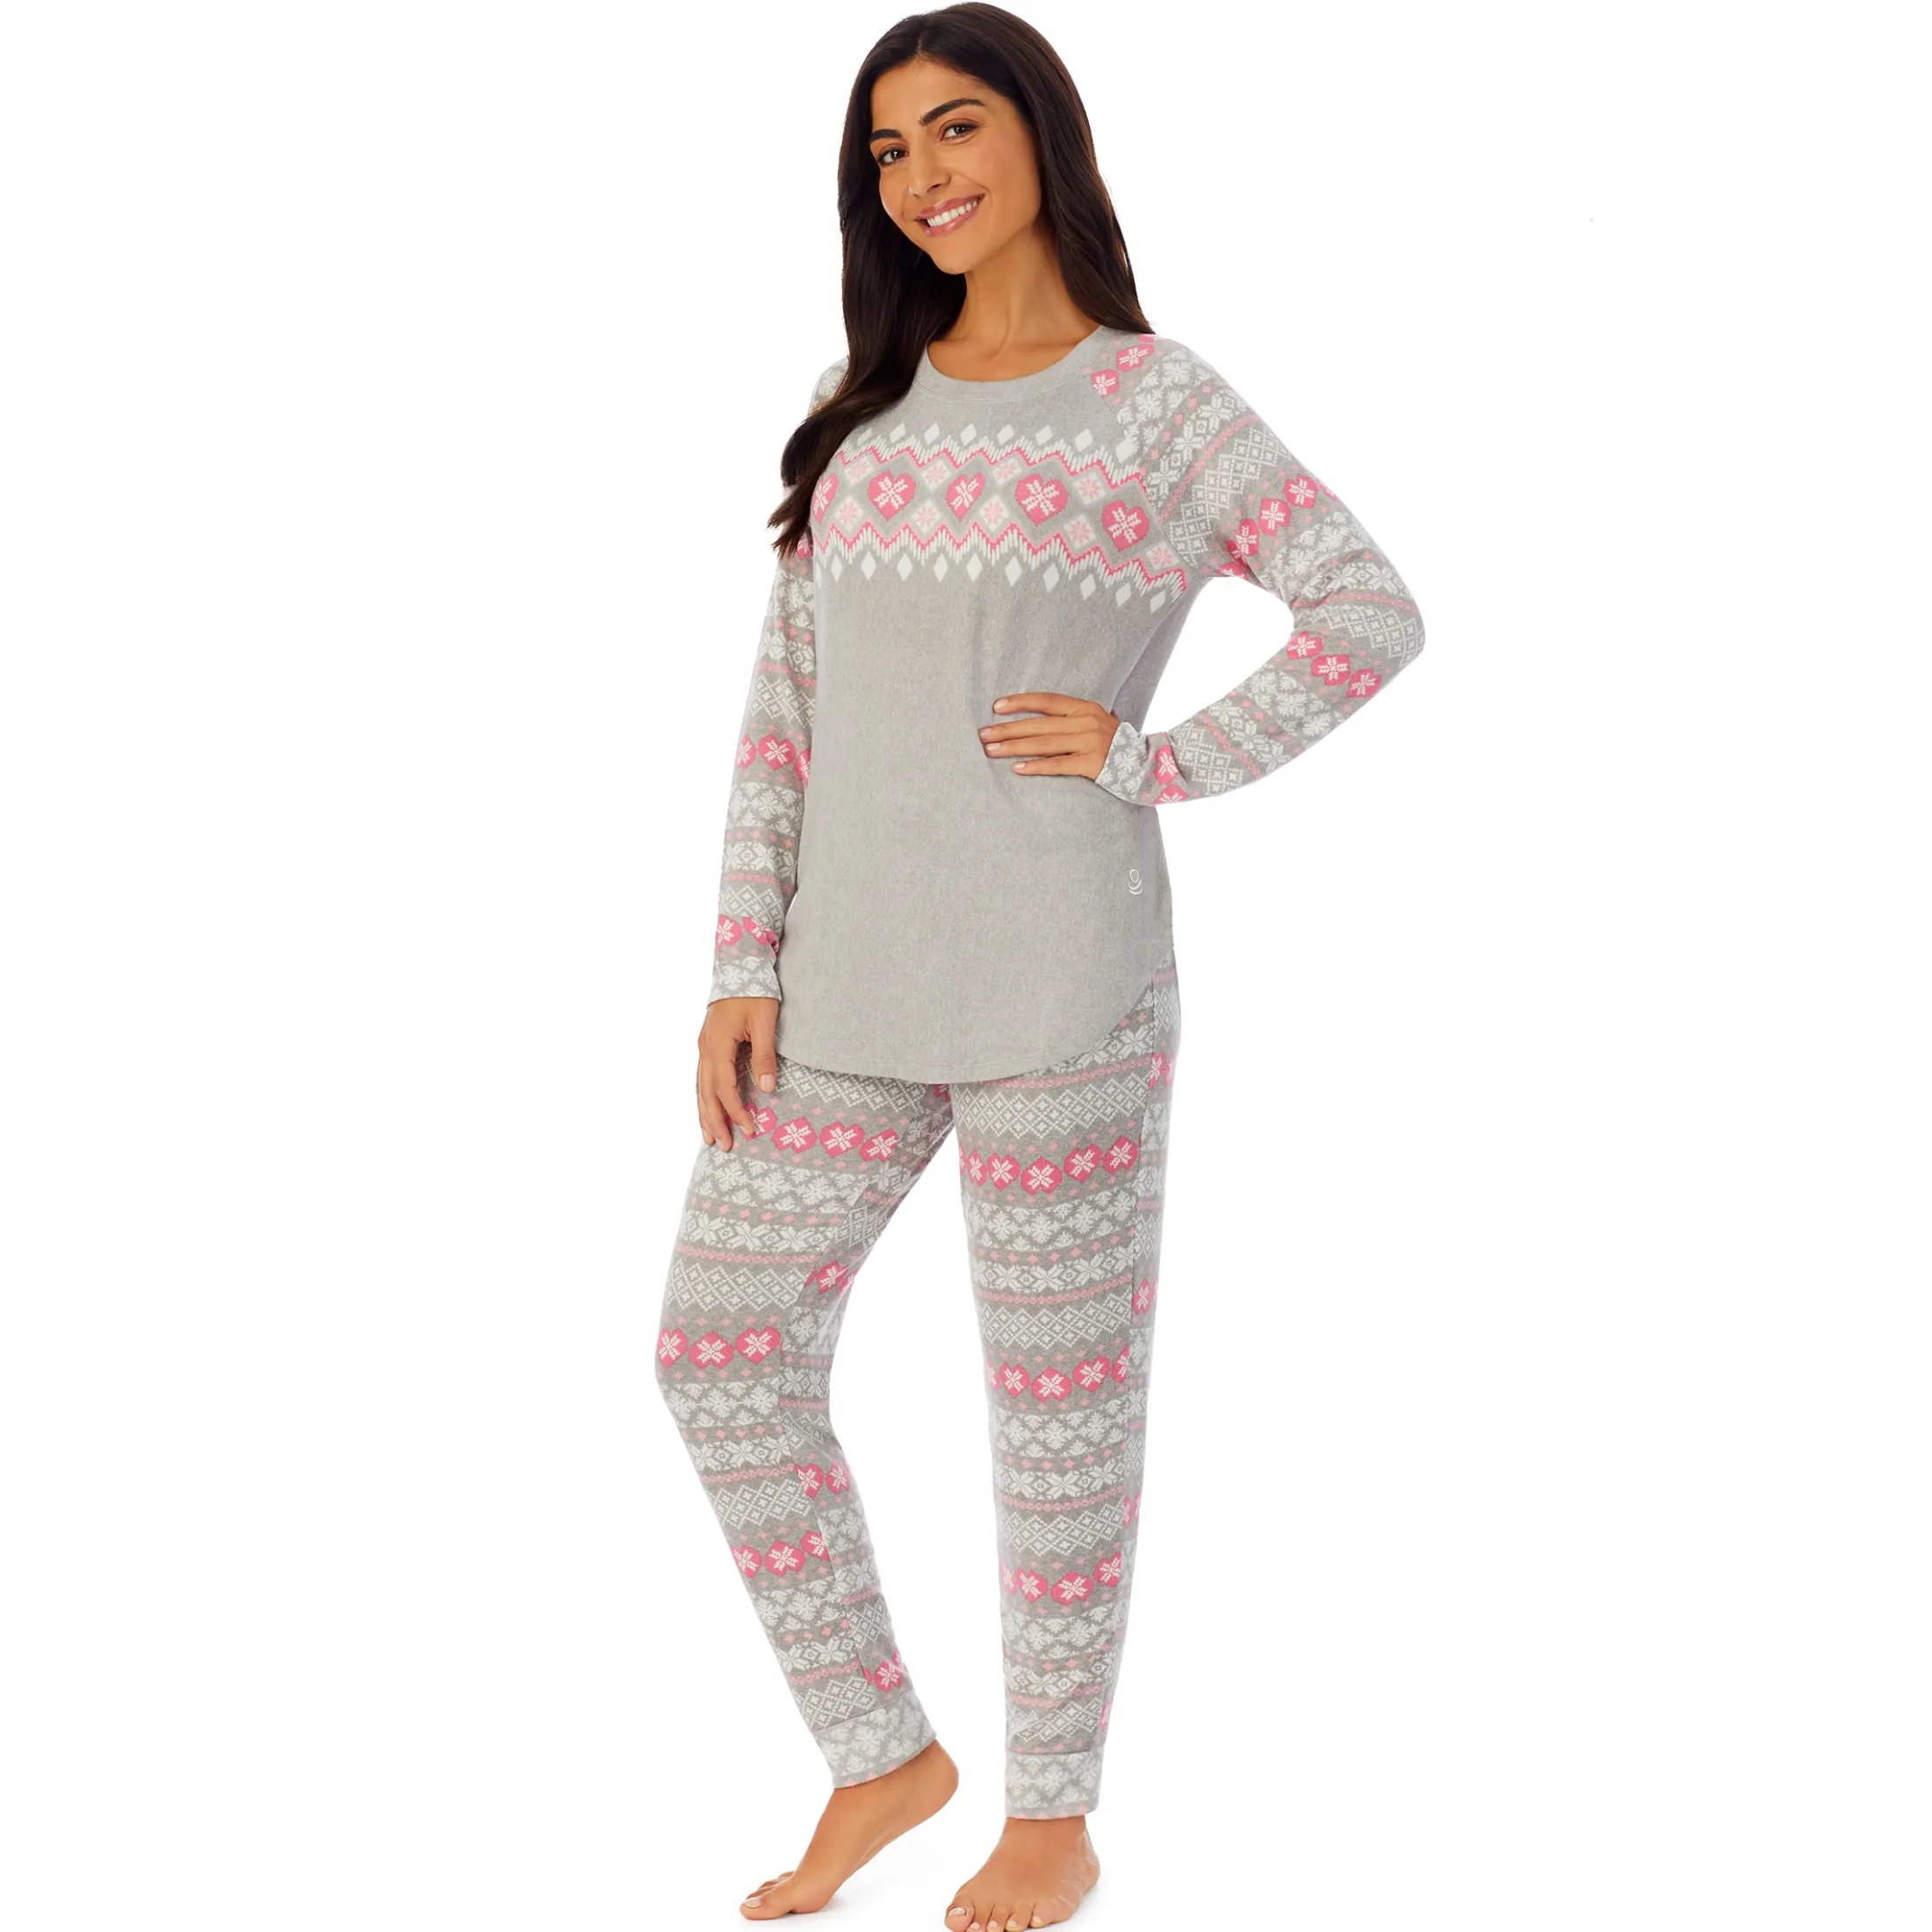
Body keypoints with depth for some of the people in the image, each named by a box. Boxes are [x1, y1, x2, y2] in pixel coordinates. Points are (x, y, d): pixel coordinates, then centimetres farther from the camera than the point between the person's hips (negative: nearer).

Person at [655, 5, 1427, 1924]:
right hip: (850, 989, 5)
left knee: (1058, 1396, 3)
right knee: (724, 1353, 4)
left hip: (1059, 984, -5)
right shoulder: (857, 406, 13)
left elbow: (1374, 617, -5)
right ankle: (883, 1754, 21)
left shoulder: (1161, 402, 1)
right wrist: (743, 972, 4)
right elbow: (786, 704, 10)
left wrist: (1151, 761, -10)